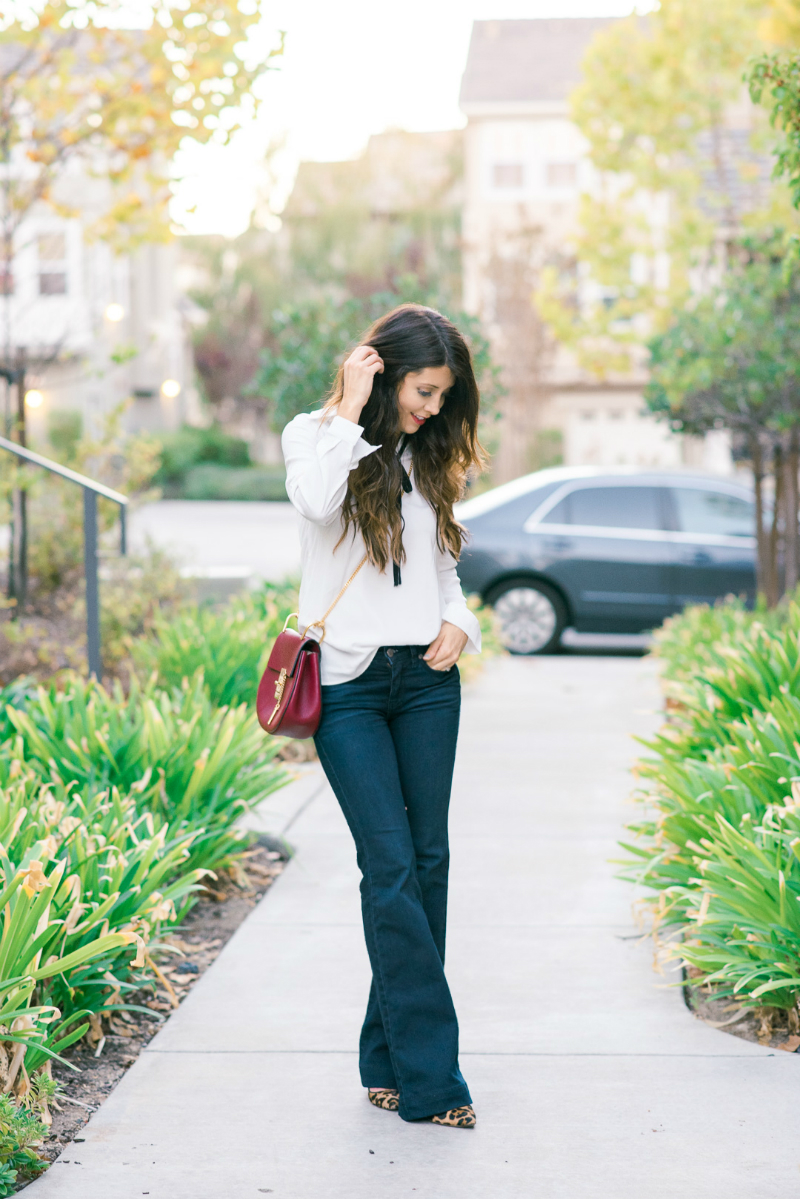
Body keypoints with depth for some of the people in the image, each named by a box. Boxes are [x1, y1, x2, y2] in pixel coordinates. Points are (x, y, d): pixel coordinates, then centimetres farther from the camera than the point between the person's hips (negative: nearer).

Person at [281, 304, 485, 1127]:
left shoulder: (428, 459, 16)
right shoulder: (314, 435, 2)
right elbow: (315, 501, -21)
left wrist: (459, 623, 2)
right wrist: (351, 412, -13)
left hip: (426, 680, 5)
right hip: (348, 683, -5)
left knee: (426, 860, 3)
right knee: (391, 866, -11)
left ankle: (392, 1057, 14)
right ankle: (430, 1072, -9)